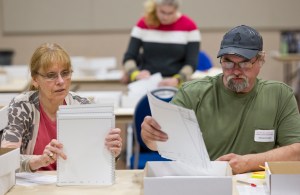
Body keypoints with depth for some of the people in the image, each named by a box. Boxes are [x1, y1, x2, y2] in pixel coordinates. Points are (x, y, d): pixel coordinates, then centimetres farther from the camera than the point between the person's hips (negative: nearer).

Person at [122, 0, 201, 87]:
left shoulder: (189, 26, -2)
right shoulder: (144, 23, 2)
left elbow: (191, 63, -7)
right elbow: (129, 57, -1)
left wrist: (177, 80, -25)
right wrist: (135, 74, -23)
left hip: (175, 85, -3)